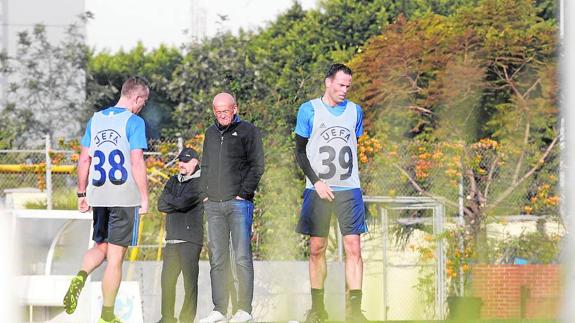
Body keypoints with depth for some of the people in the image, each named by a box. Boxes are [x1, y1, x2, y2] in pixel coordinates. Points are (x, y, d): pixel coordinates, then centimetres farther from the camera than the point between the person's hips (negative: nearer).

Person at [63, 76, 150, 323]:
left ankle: (81, 277, -10)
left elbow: (84, 160, 11)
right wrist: (144, 198, -10)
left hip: (98, 195, 5)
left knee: (100, 247, 21)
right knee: (115, 256, 2)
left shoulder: (96, 119, 10)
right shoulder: (134, 122, -8)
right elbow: (137, 163, -15)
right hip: (125, 197, -5)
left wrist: (82, 194, 17)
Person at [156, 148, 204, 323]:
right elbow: (161, 205, 8)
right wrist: (178, 204, -5)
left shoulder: (199, 183, -2)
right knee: (167, 280, 6)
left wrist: (169, 199, 2)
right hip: (172, 239, 7)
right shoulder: (173, 181, 19)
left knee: (190, 281, -7)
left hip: (191, 240, -7)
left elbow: (184, 202, -15)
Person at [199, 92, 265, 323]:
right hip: (213, 204, 5)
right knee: (217, 259, 4)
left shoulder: (247, 131, 1)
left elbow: (257, 166, -3)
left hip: (238, 203, -5)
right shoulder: (211, 133, 18)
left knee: (242, 258, -7)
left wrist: (244, 194, -10)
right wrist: (205, 193, 10)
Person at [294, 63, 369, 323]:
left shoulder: (354, 111, 10)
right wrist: (317, 182, -9)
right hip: (318, 190, -1)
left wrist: (347, 176, 11)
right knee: (317, 248, 1)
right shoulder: (309, 110, 1)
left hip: (348, 190, 1)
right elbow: (300, 151, 1)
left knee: (353, 248, -8)